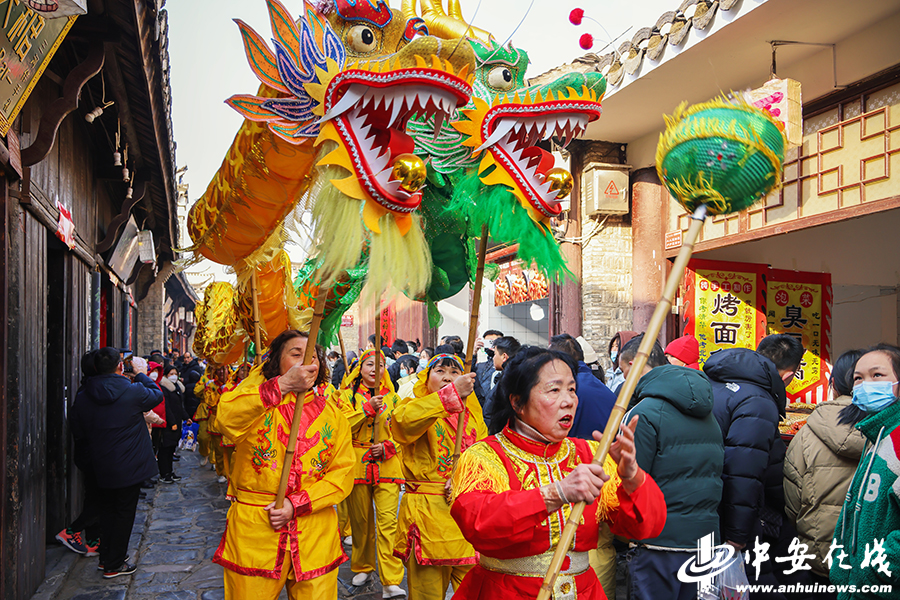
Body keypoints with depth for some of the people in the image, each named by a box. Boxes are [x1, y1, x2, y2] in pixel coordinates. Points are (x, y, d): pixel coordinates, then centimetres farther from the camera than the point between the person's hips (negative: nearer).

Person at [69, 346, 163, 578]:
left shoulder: (82, 396, -6)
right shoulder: (134, 391, -19)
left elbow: (78, 433, 5)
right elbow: (157, 394, 2)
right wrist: (142, 376, 16)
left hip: (101, 467, 4)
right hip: (129, 466, -4)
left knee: (107, 510, 21)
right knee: (124, 513, 8)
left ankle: (106, 557, 33)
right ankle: (113, 565, 15)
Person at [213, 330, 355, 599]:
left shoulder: (331, 413, 6)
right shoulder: (259, 400, -2)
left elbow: (343, 472, 1)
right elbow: (226, 419, -25)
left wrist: (297, 504, -11)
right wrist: (283, 385, -30)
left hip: (315, 535, 2)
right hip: (254, 531, -2)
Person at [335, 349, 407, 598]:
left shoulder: (392, 397, 10)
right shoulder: (348, 395, 5)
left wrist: (387, 447, -7)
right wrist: (368, 408, -16)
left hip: (386, 464, 0)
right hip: (357, 464, 0)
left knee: (388, 520, -9)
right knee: (360, 519, 10)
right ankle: (362, 567, 31)